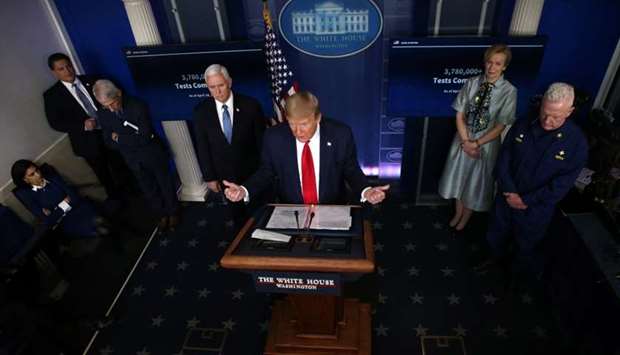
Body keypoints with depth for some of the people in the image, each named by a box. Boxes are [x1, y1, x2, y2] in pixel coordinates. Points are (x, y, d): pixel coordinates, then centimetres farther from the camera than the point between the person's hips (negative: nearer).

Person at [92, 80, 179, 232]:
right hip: (133, 160, 4)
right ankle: (162, 215, 38)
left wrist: (119, 138, -18)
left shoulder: (138, 106, -23)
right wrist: (134, 139, -19)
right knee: (149, 190, 17)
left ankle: (173, 213, 37)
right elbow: (109, 142, -4)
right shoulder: (103, 115, -9)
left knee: (165, 184, 15)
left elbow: (145, 137, -27)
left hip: (153, 154, -4)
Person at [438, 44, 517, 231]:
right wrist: (465, 141, -14)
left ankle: (466, 217, 41)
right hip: (464, 139, 3)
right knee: (459, 176, 18)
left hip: (487, 143, -2)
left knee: (475, 182, 15)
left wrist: (477, 143, -16)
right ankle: (457, 213, 43)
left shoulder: (509, 91, -16)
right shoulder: (472, 83, -9)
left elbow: (500, 127, -14)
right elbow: (460, 115, -6)